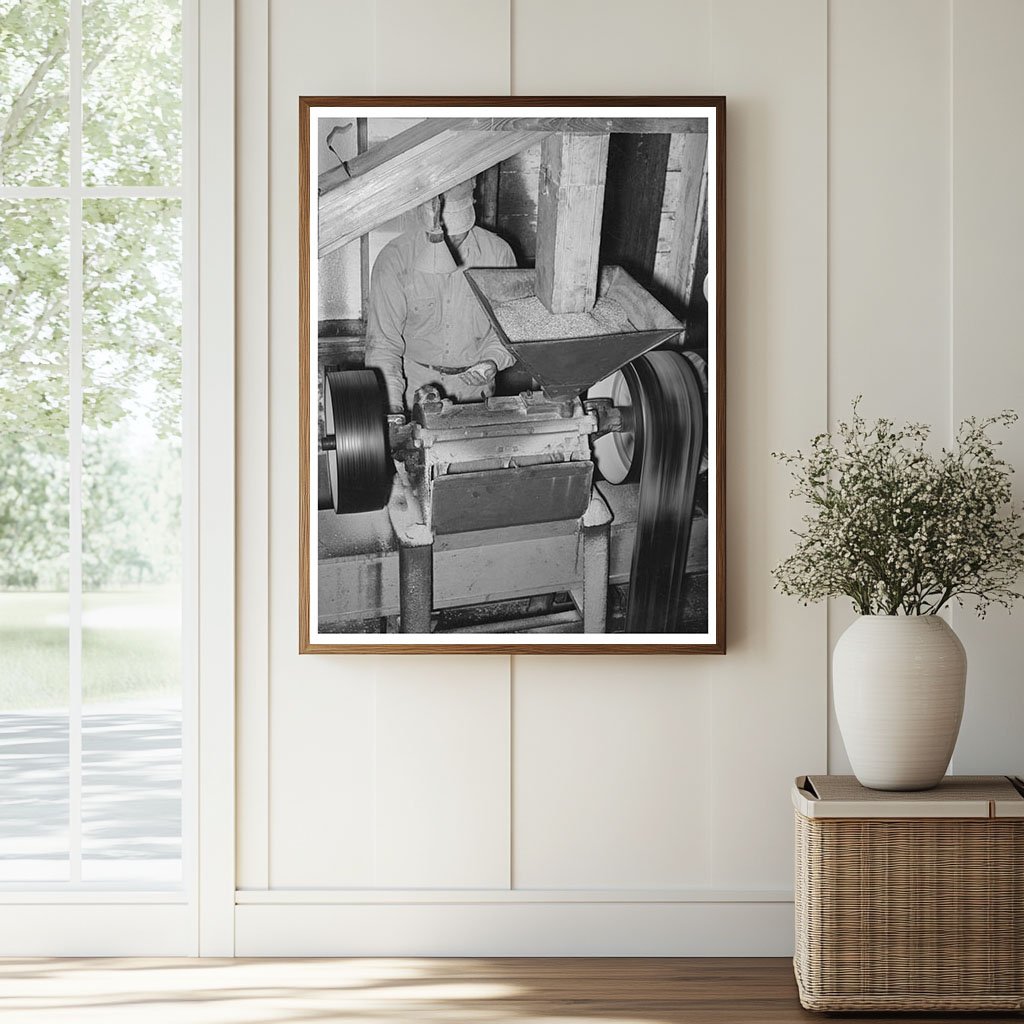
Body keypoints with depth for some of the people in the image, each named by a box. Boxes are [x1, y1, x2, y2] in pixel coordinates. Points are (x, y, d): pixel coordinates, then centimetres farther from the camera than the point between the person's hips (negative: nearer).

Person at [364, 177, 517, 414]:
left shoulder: (497, 253, -6)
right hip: (413, 381, -1)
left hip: (474, 385, 1)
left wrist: (493, 361, -13)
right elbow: (382, 342, -9)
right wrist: (393, 404, -20)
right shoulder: (395, 259, -11)